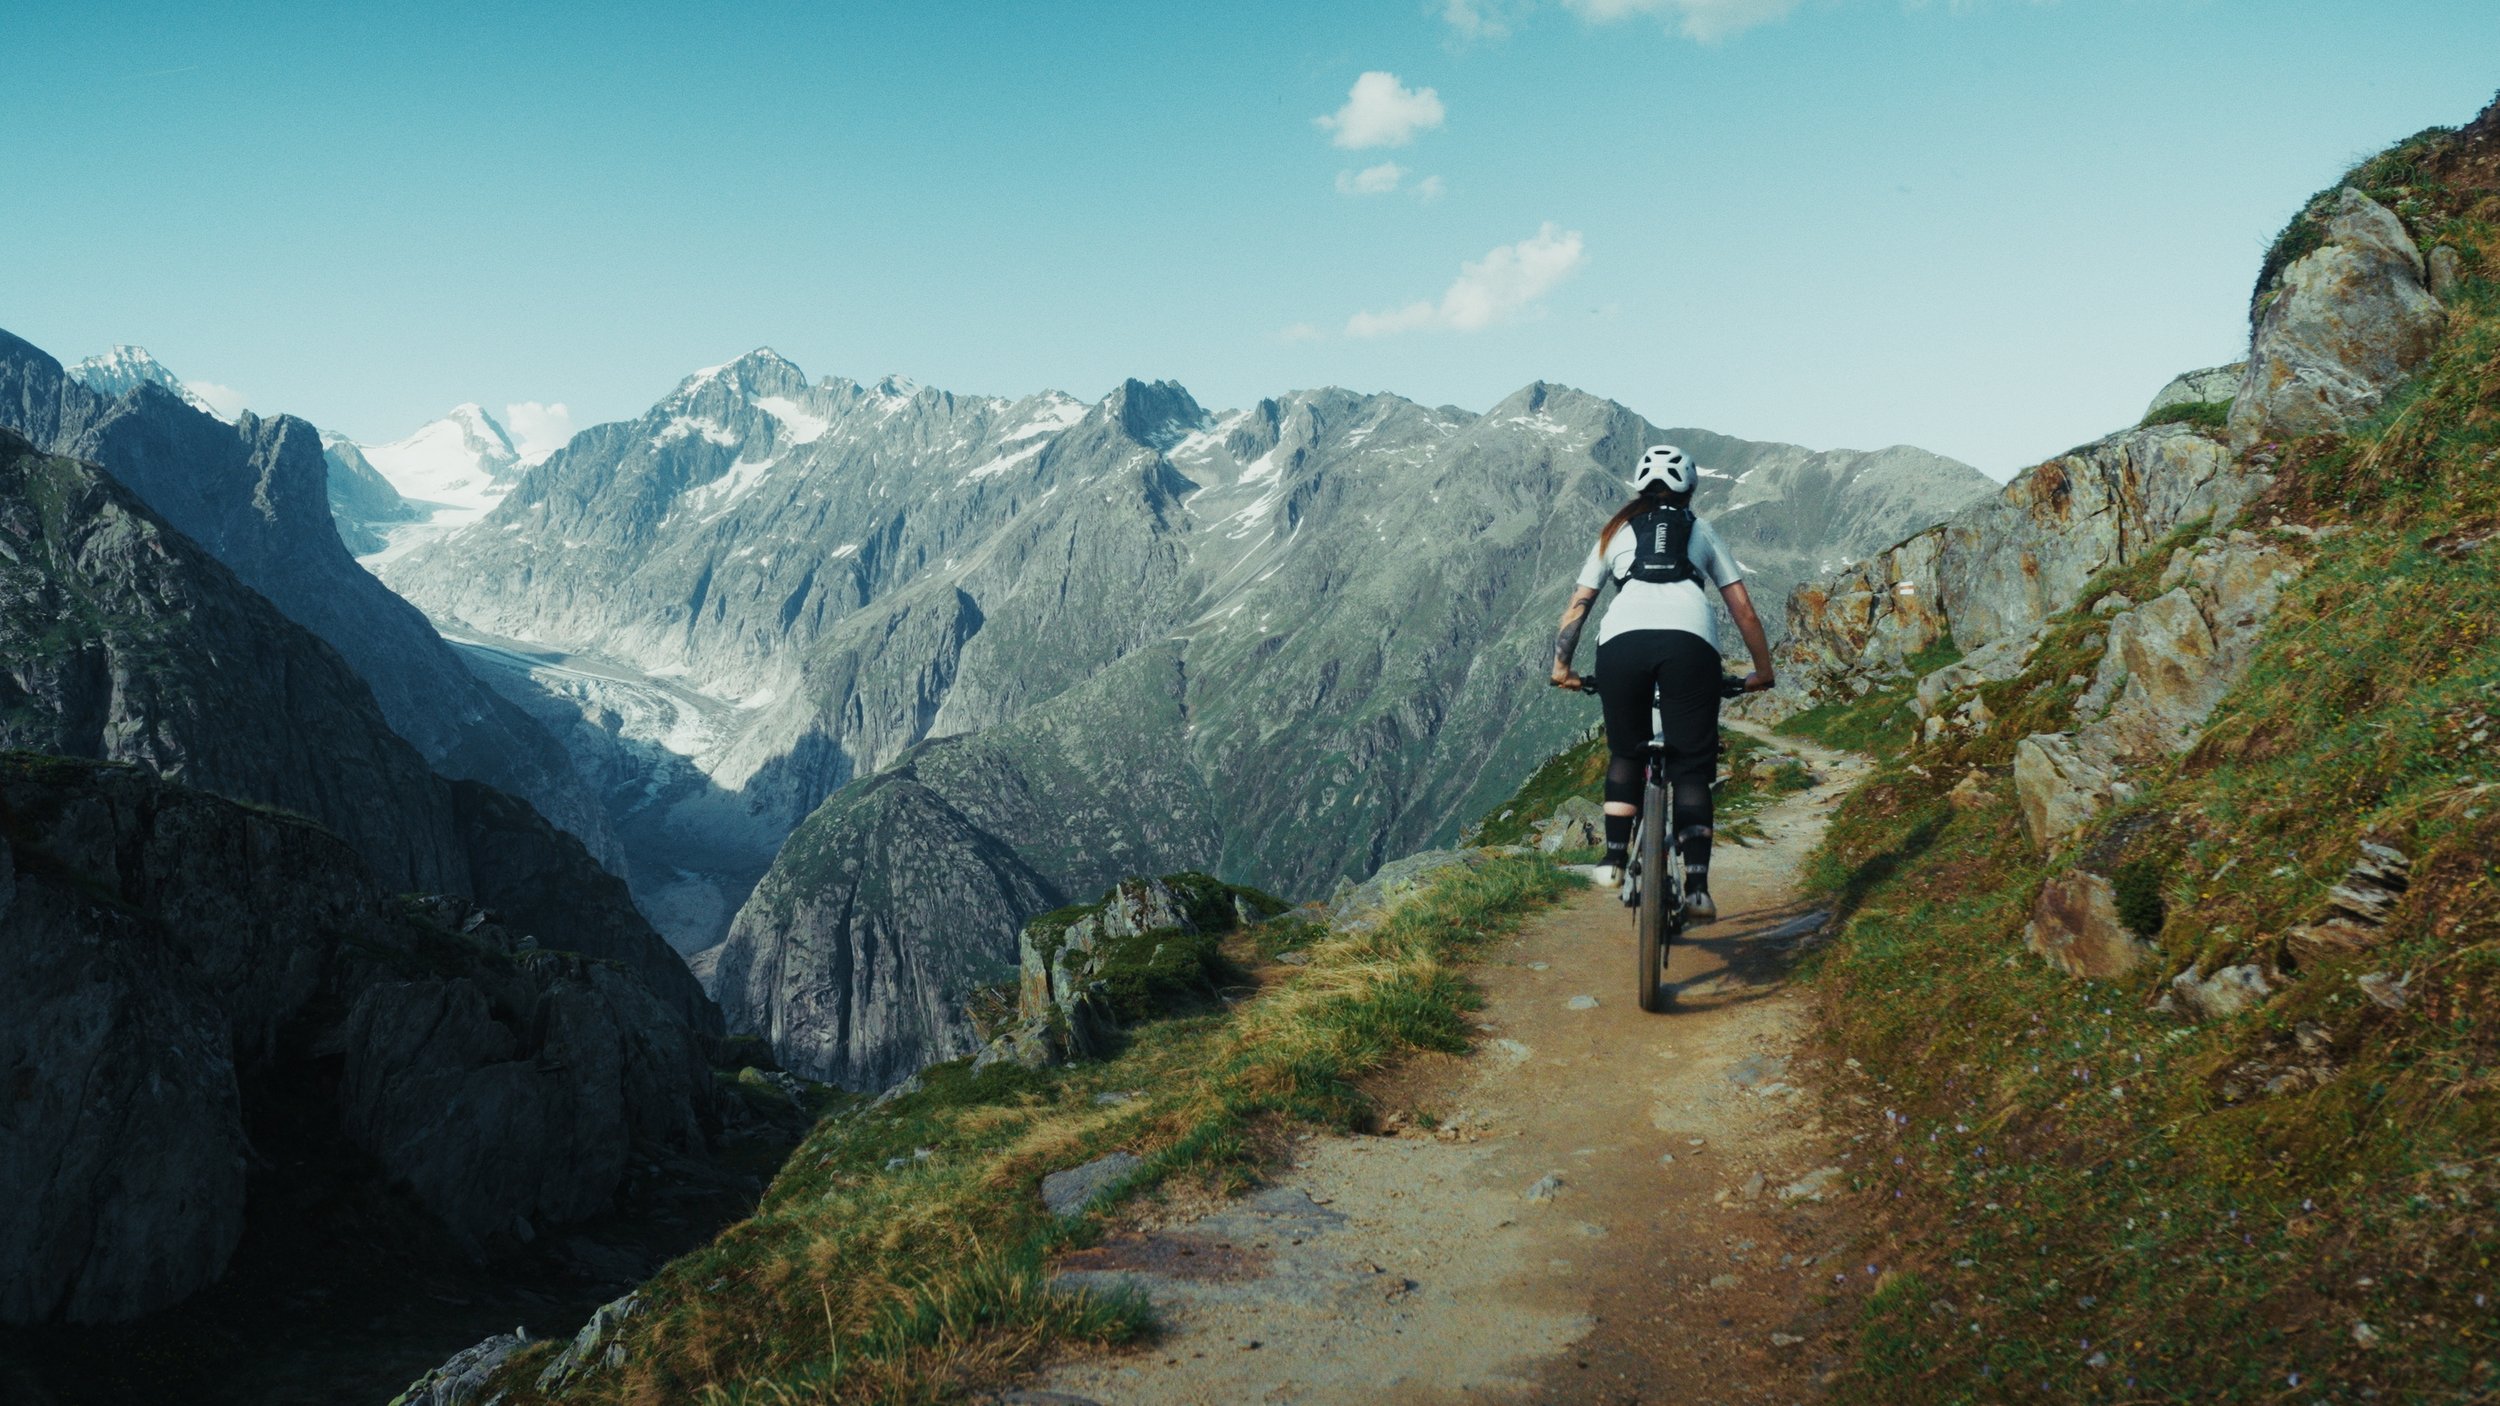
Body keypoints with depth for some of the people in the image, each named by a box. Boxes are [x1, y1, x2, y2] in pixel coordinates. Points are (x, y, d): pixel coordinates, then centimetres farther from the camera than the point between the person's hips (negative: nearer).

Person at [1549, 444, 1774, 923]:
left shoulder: (1616, 532, 30)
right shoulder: (1702, 531, 30)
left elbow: (1577, 606, 24)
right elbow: (1743, 607, 26)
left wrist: (1562, 665, 29)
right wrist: (1762, 670, 34)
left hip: (1622, 638, 1)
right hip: (1691, 640, 0)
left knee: (1625, 752, 23)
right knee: (1691, 767, 6)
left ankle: (1614, 859, 17)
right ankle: (1697, 888, -4)